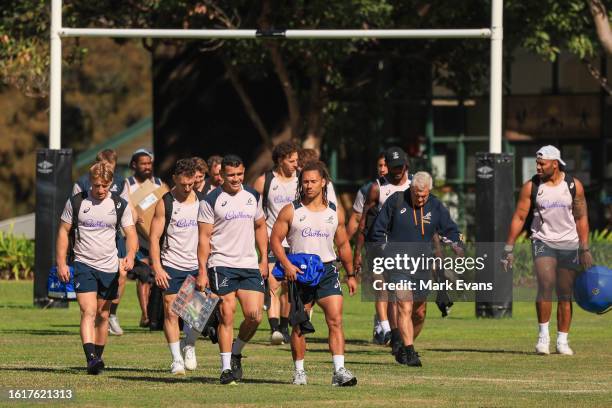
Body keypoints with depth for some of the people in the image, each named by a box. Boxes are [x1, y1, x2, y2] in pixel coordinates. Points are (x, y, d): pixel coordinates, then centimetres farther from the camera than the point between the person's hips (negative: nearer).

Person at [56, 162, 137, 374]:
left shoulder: (120, 205, 1)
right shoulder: (76, 202, -1)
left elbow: (131, 234, 1)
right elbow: (64, 231, 5)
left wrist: (130, 256, -19)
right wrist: (61, 263, -2)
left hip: (109, 267, 2)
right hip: (84, 264, -2)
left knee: (103, 315, 10)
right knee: (88, 311, -17)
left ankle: (98, 357, 23)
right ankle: (91, 358, -29)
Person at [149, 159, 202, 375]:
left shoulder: (201, 201, 7)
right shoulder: (165, 203, -3)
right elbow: (154, 237, -4)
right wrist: (157, 267, -13)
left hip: (196, 266, 2)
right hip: (171, 266, -2)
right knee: (171, 312, -4)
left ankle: (189, 346, 21)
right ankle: (176, 359, 5)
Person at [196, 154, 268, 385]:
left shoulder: (252, 196, 11)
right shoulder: (210, 201, -5)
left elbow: (260, 226, 22)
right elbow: (204, 237, -6)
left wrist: (264, 259, 15)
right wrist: (202, 271, -11)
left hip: (250, 265, 4)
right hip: (222, 264, -4)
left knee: (254, 316, -5)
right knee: (227, 315, -8)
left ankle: (236, 353, 20)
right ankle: (226, 368, -2)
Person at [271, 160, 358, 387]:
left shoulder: (335, 213, 8)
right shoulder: (290, 211, 0)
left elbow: (343, 245, 17)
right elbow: (275, 239, -1)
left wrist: (350, 274, 16)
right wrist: (286, 265, -15)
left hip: (327, 271, 1)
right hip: (299, 272, -1)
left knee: (336, 321, -13)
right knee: (298, 326, 4)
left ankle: (339, 370, -18)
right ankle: (299, 371, 17)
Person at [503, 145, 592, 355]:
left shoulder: (574, 185, 0)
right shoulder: (531, 187, -2)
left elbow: (581, 218, 5)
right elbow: (519, 217, -1)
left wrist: (585, 249, 2)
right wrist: (508, 249, -5)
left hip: (569, 244, 1)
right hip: (543, 241, -1)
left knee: (565, 295, 3)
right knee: (546, 283, -22)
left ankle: (562, 341, 11)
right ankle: (543, 335, -14)